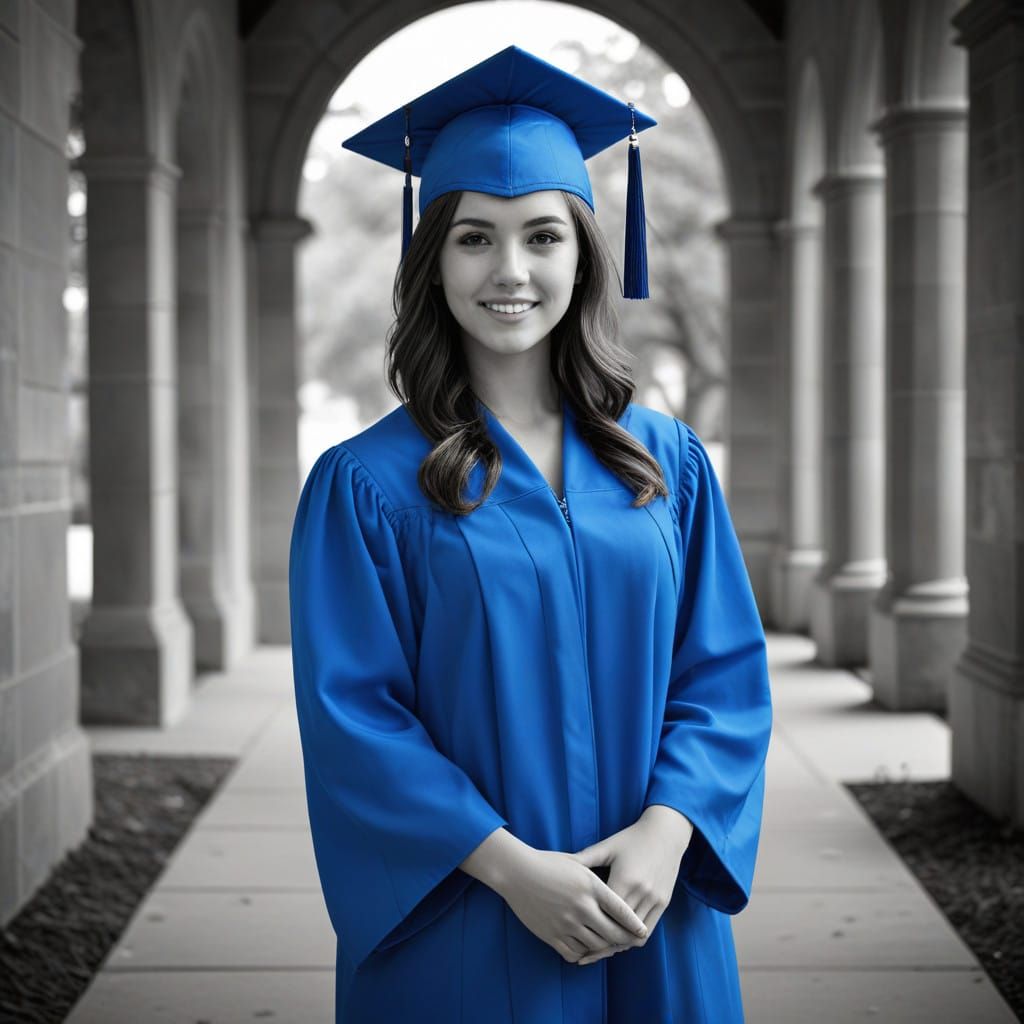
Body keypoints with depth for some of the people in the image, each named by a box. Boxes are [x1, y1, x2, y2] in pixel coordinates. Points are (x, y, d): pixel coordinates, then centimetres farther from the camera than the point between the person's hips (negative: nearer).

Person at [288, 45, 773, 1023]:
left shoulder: (670, 461, 3)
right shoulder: (364, 484, -6)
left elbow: (724, 671, 2)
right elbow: (351, 716, -10)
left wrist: (665, 831, -14)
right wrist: (515, 870, -17)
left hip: (654, 922, 3)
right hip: (463, 935, -3)